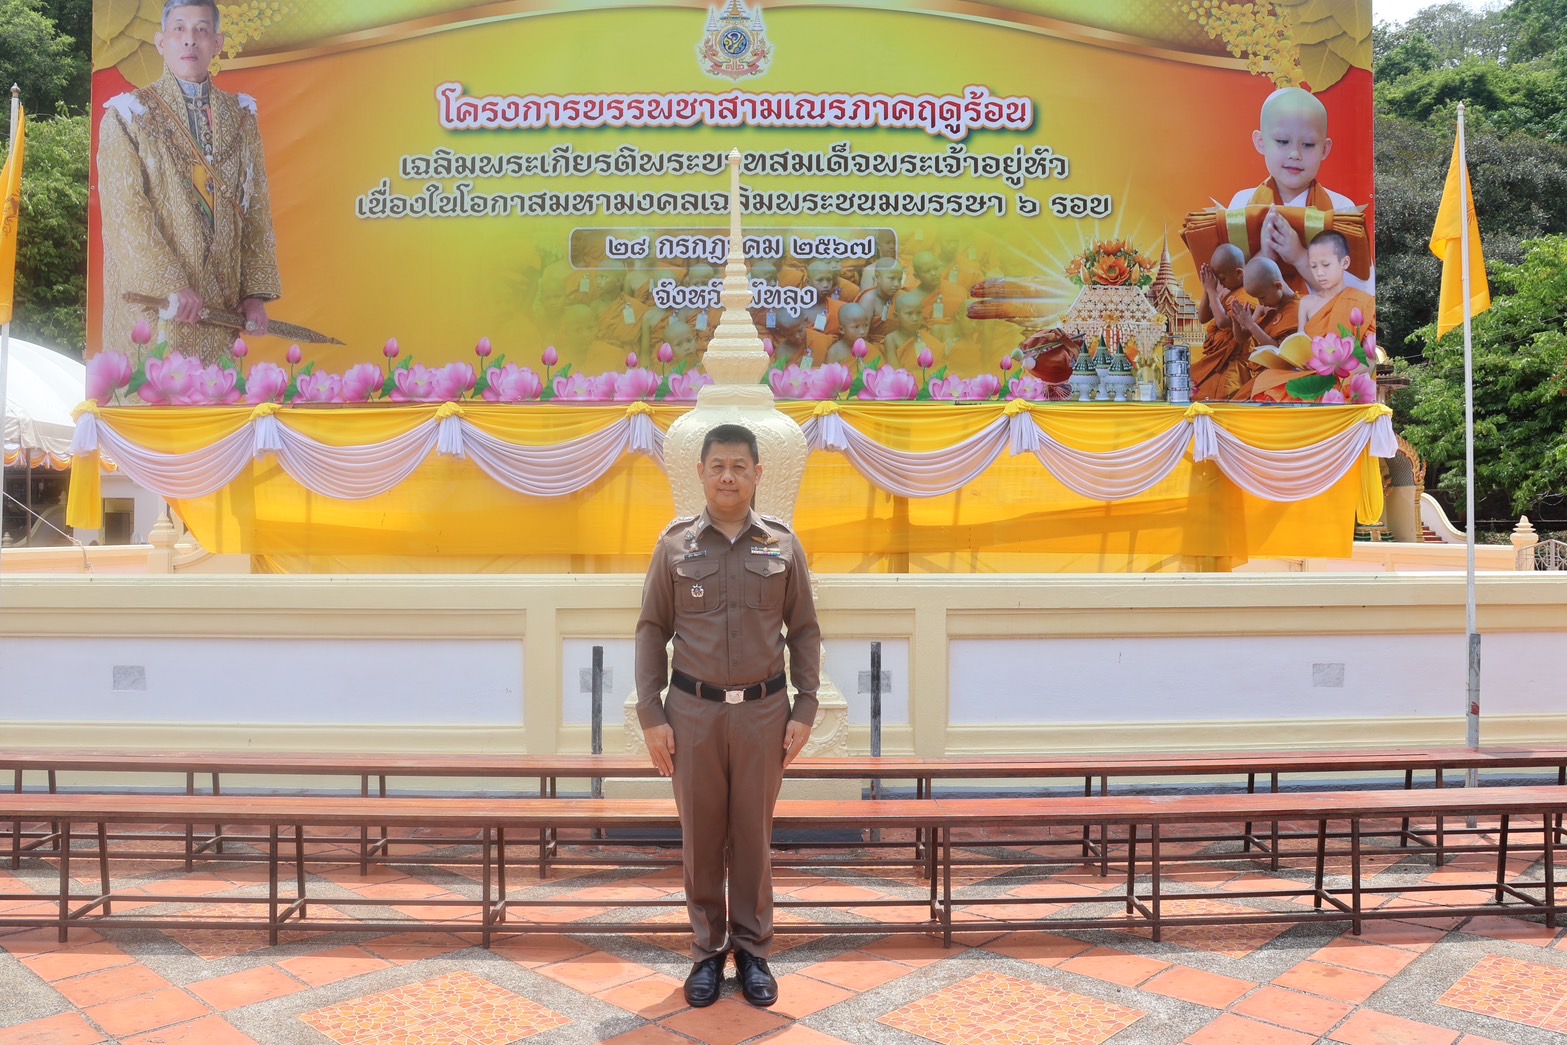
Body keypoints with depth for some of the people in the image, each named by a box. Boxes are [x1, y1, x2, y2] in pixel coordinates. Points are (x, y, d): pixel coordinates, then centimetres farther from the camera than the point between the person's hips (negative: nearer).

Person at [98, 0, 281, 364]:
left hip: (221, 305, 3)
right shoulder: (130, 115, 0)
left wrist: (256, 292, 0)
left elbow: (257, 211, 8)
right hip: (150, 301, -3)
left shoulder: (240, 117, 11)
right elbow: (123, 213, -9)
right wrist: (170, 285, -19)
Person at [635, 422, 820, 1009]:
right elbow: (652, 630, 2)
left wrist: (805, 710, -2)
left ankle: (753, 951, 25)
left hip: (763, 711, 0)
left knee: (753, 836, 10)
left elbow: (804, 630, 5)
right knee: (700, 836, 9)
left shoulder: (783, 545, 2)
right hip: (693, 711, 0)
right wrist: (650, 715, -3)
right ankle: (707, 951, 24)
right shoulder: (675, 544, 1)